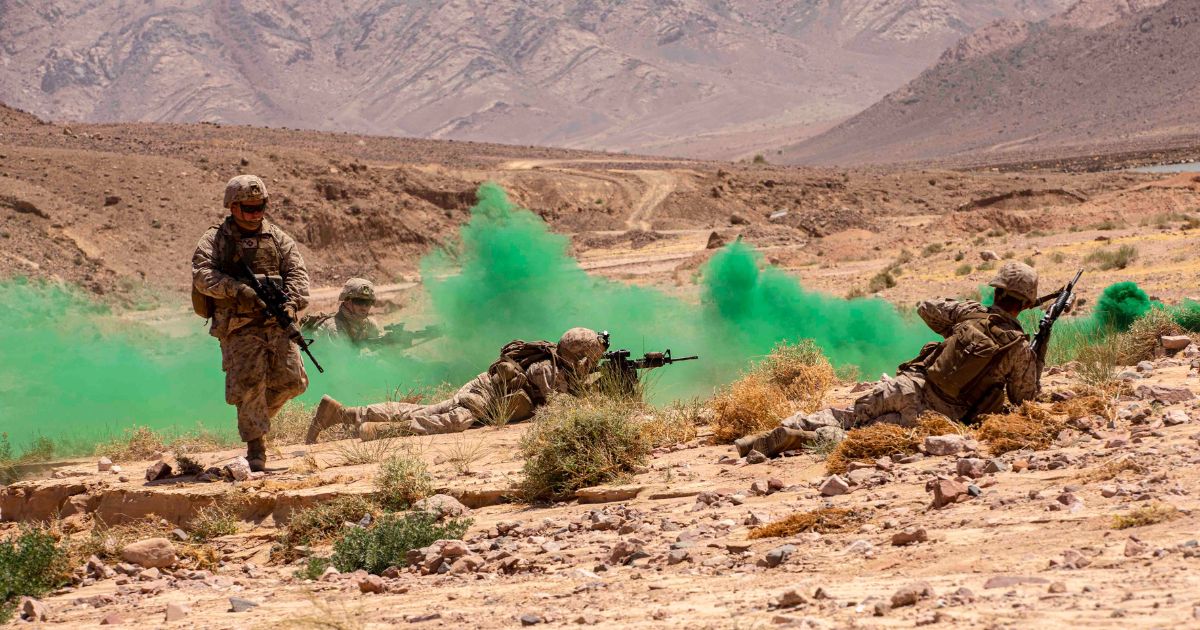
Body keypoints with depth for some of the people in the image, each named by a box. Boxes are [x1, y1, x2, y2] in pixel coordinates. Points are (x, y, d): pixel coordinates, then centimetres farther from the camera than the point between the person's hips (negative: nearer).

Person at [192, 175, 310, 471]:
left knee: (291, 380, -1)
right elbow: (202, 275, -11)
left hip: (276, 322, 4)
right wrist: (238, 290, -23)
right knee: (249, 383, -12)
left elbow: (296, 271, 6)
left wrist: (292, 302, -13)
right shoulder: (215, 240, 3)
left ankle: (258, 415, 27)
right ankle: (255, 448, -3)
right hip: (239, 327, -4)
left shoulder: (277, 237, 14)